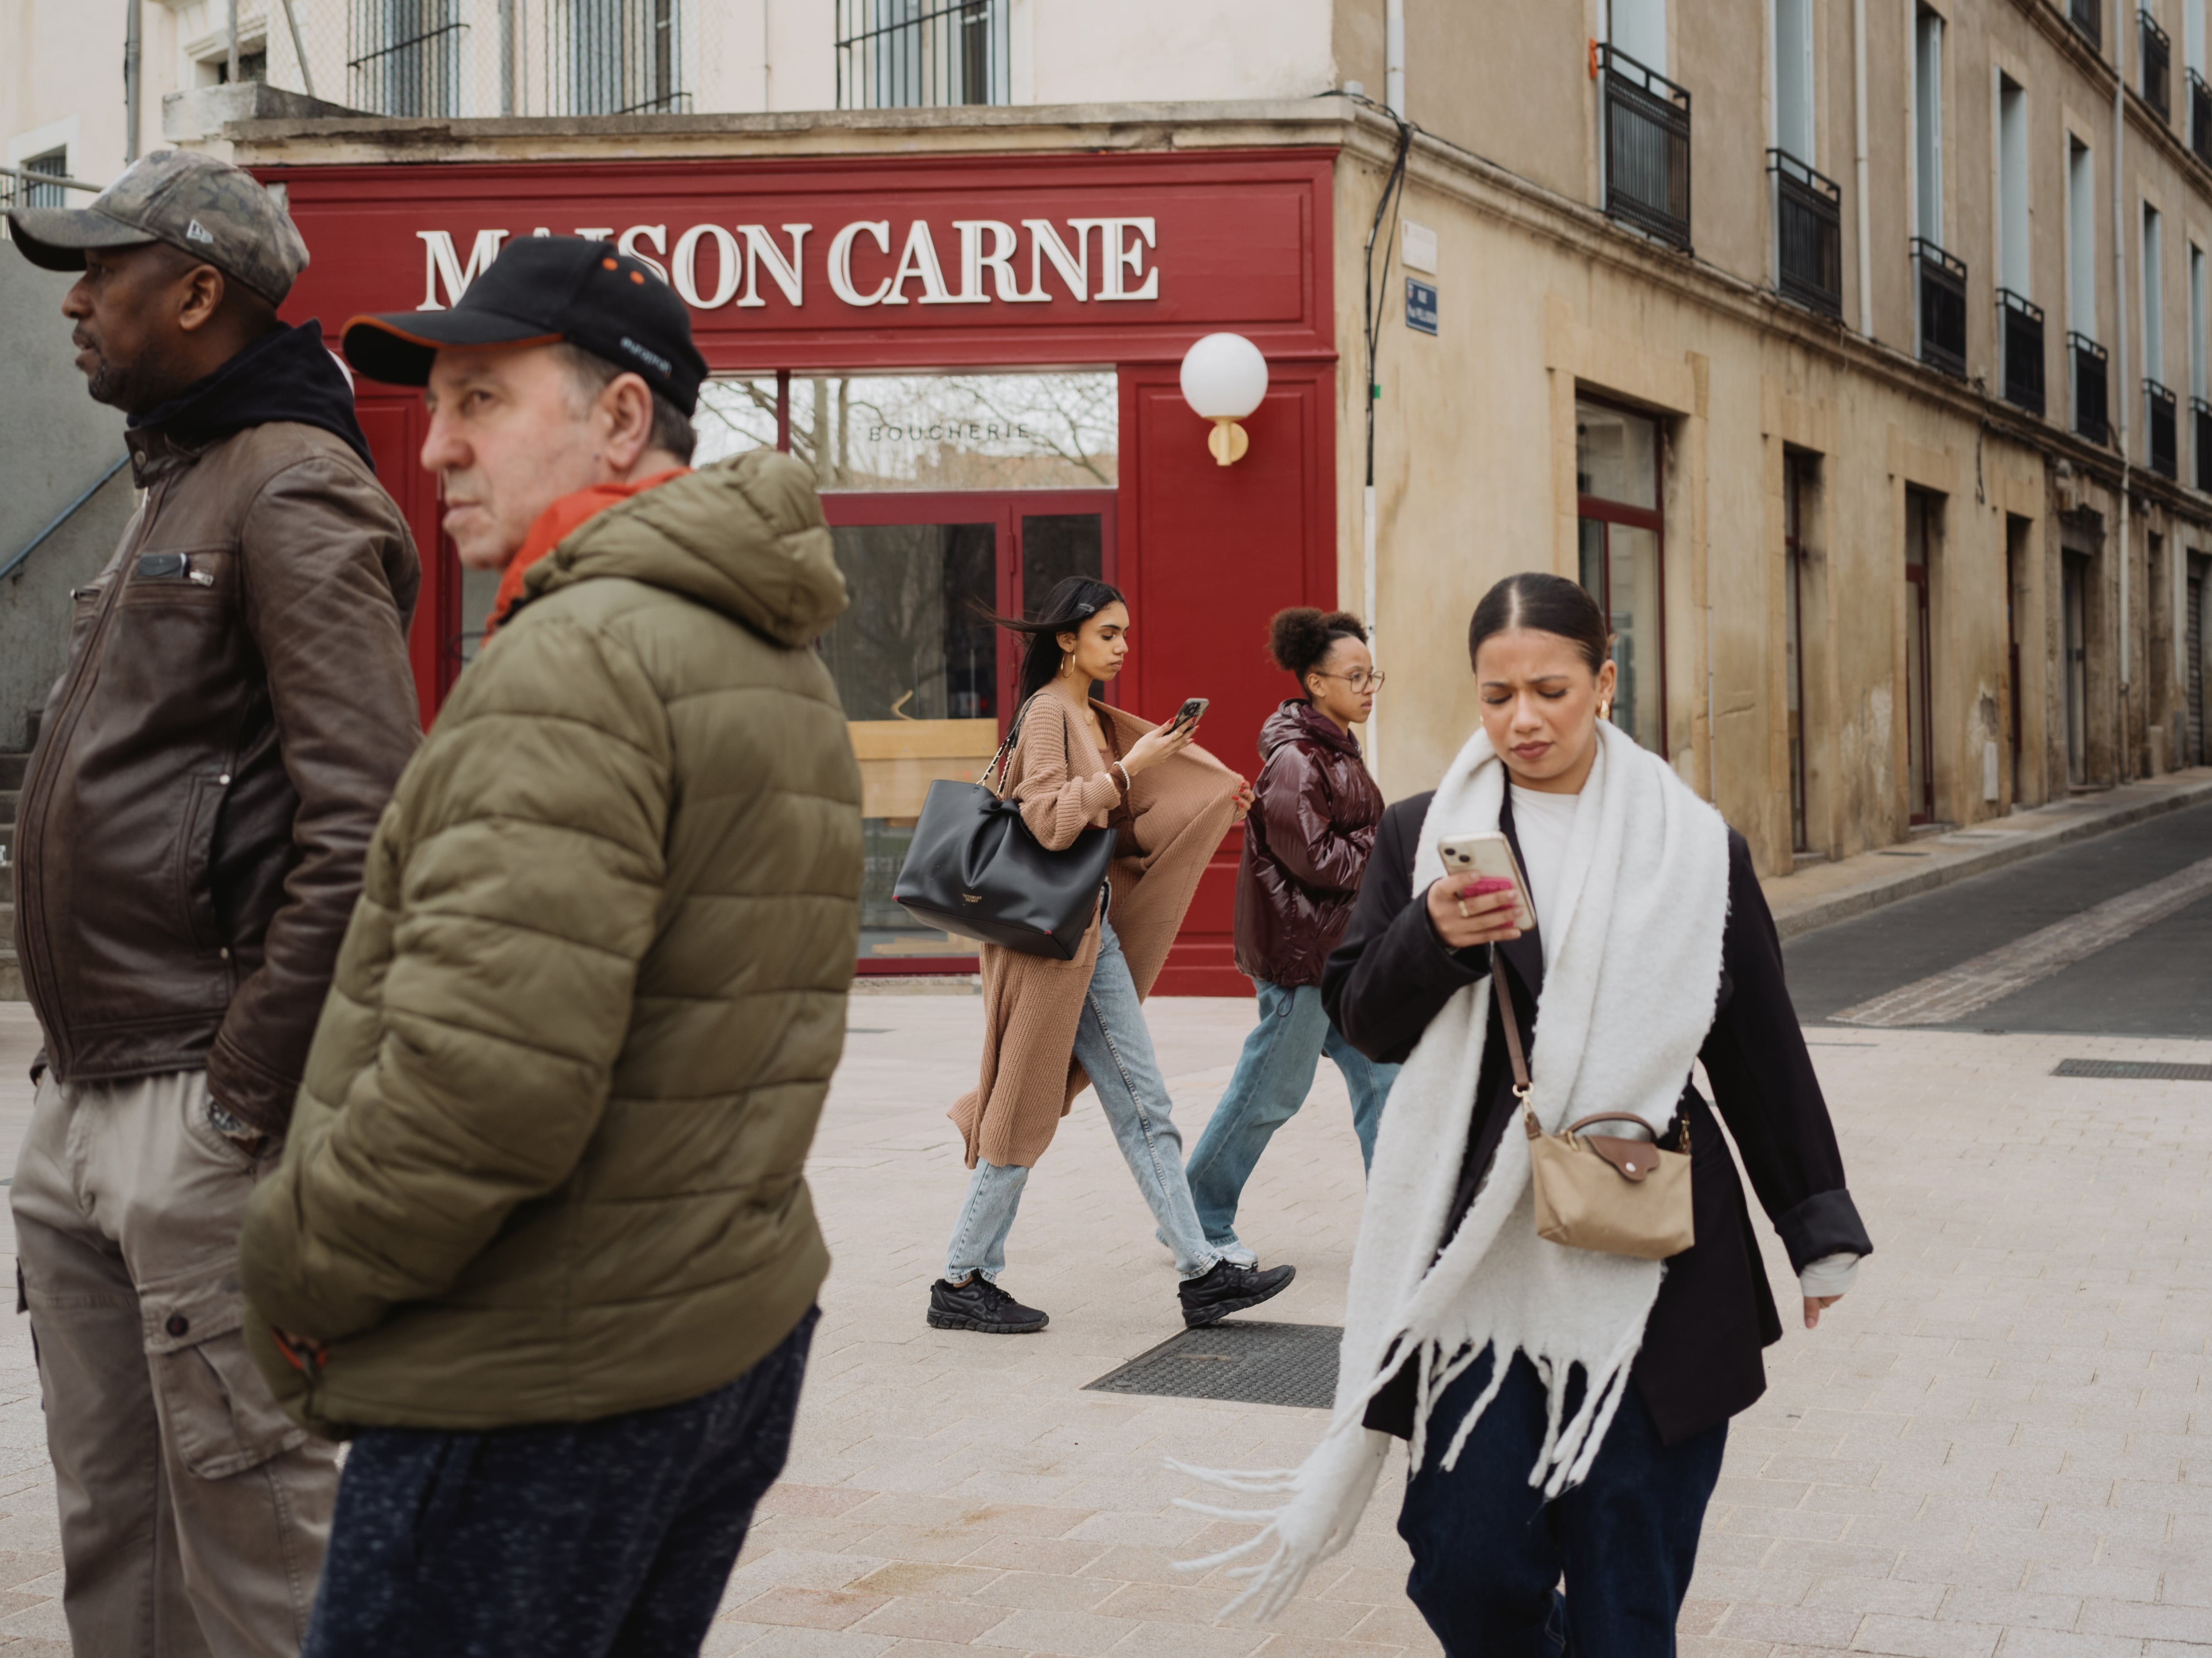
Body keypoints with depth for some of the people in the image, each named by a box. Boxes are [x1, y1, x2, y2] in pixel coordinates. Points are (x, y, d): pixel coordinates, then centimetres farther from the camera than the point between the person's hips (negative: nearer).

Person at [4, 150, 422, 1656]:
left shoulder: (295, 495, -11)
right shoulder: (175, 491, 19)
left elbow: (362, 824, -20)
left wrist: (245, 1094, -19)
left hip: (198, 1122, -9)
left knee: (248, 1528, -2)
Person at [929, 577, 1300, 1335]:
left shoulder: (1093, 717, 15)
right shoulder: (1047, 712, -12)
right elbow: (1050, 820, -24)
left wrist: (1213, 807, 17)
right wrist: (1129, 769, -22)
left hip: (1093, 926, 9)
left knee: (1144, 1106, 7)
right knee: (1028, 1110, -1)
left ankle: (1202, 1273, 8)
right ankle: (962, 1282, 10)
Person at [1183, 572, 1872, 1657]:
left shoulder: (1695, 851, 3)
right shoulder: (1423, 835, 6)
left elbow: (1761, 1052, 9)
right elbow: (1361, 1020, 5)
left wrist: (1818, 1232, 13)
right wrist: (1432, 937, -15)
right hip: (1480, 1252, 1)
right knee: (1470, 1566, 0)